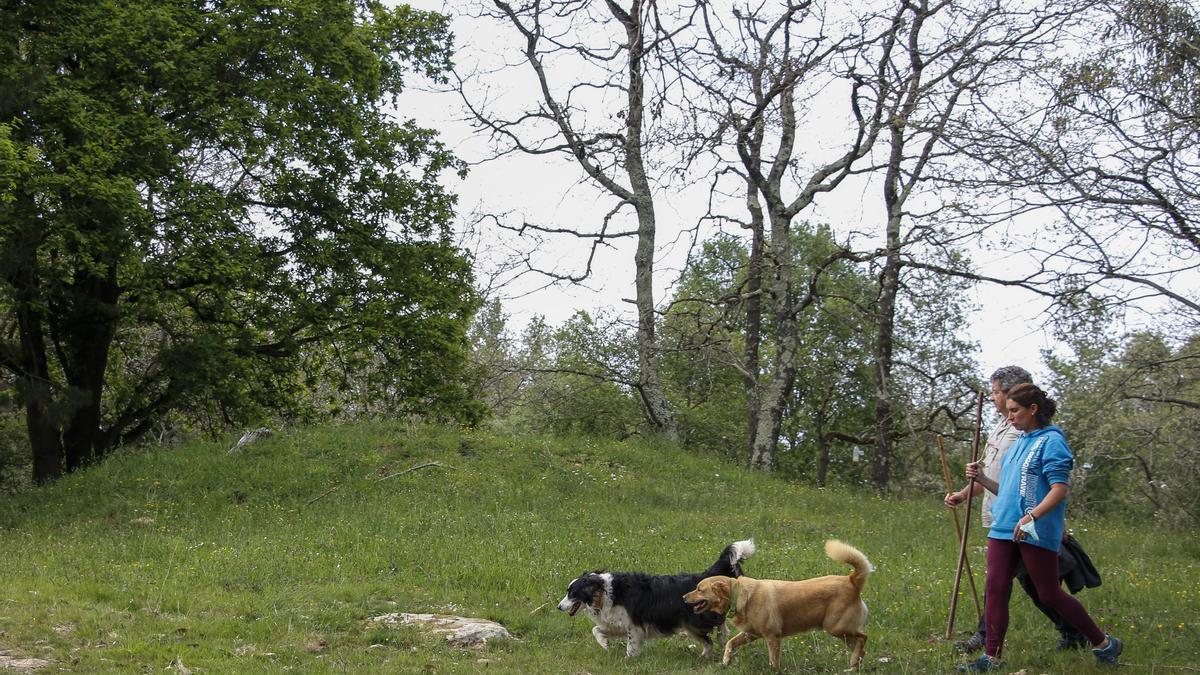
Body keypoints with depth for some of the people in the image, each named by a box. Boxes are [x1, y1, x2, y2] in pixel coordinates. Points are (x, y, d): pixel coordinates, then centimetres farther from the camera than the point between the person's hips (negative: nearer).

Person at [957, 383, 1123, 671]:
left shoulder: (1051, 441, -9)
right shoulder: (1018, 443, 16)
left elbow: (1060, 489, -17)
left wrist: (1032, 516, -29)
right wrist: (982, 479, 7)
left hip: (1037, 532, -8)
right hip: (1003, 528, 8)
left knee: (1049, 595, 1)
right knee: (995, 590, -1)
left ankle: (1103, 644, 19)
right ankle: (992, 657, 3)